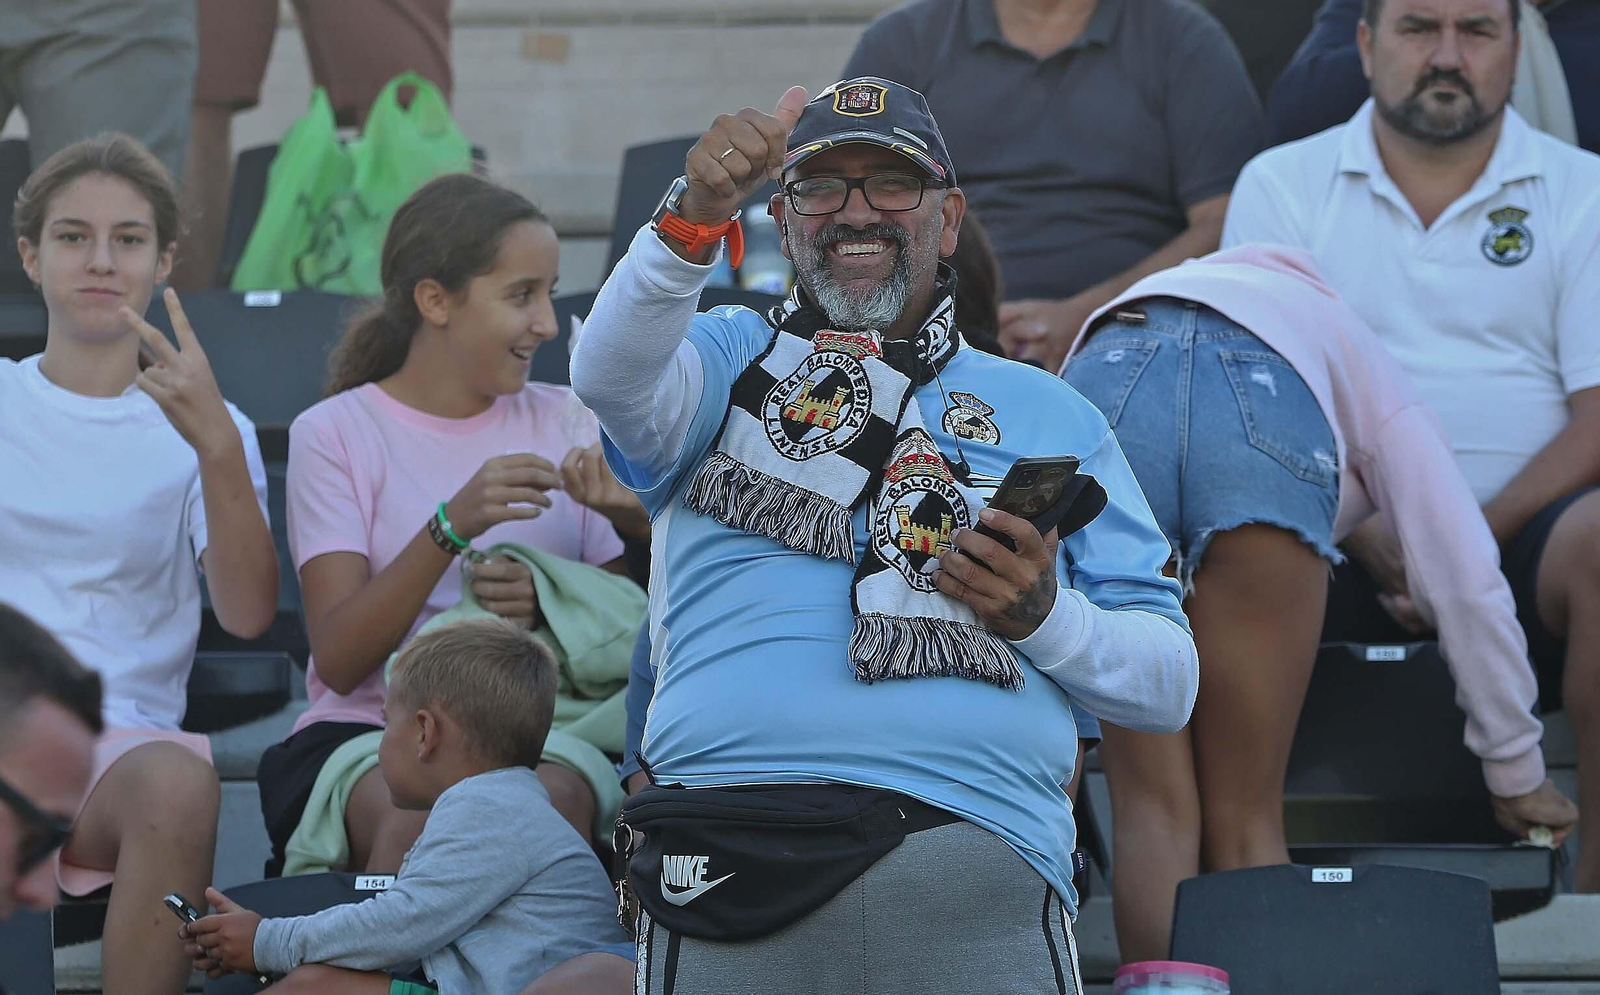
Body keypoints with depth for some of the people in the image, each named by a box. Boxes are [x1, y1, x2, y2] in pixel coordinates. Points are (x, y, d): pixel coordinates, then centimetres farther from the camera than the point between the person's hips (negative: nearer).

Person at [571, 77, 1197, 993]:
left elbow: (1170, 683, 18)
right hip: (737, 852, -1)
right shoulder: (731, 362, 19)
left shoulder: (1048, 414, 23)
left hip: (980, 866, 1)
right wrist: (694, 219, -23)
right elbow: (611, 375, -7)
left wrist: (1048, 617, -2)